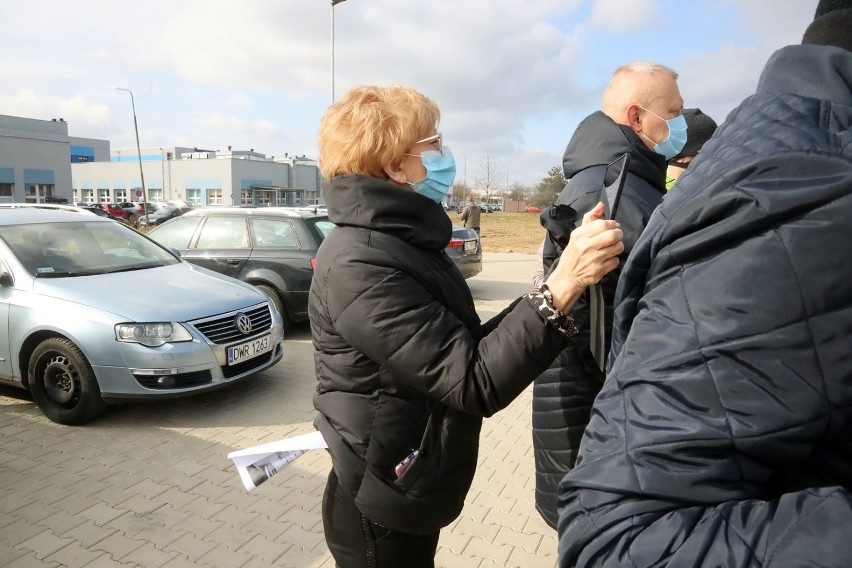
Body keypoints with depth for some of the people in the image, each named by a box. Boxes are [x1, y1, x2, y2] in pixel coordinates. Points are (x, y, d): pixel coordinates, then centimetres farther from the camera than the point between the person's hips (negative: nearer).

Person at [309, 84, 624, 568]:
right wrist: (562, 288, -36)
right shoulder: (360, 262, -25)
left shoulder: (405, 241, 6)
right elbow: (474, 383, -28)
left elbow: (461, 348, 5)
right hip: (382, 514, -8)